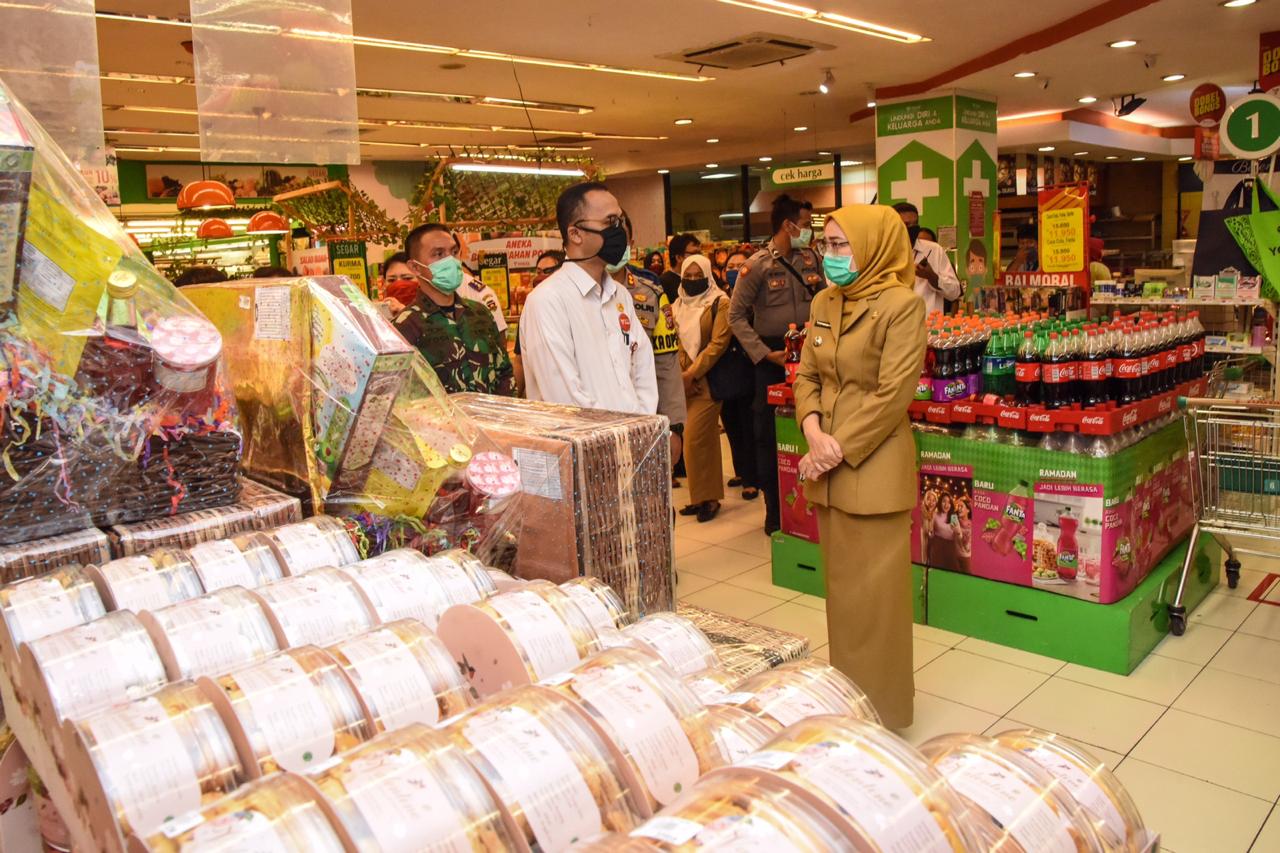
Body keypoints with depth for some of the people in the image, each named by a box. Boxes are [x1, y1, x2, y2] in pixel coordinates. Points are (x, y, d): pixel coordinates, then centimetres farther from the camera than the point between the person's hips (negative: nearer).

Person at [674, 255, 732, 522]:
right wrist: (679, 374, -3)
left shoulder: (719, 303, -4)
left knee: (695, 438, -10)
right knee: (704, 438, 10)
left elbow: (718, 344, -12)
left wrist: (692, 374, -14)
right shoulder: (678, 305, 13)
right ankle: (702, 496, 17)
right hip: (684, 381, 5)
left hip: (708, 380, -5)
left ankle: (707, 497, 3)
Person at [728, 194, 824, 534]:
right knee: (769, 433, 3)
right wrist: (765, 354, -14)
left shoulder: (811, 259, 7)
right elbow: (736, 316, -7)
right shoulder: (757, 265, -7)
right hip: (773, 358, -4)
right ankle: (774, 509, 15)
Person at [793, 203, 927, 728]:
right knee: (840, 583, 16)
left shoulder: (902, 304, -11)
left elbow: (893, 393, -16)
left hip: (874, 465, -7)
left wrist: (839, 448, -15)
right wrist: (814, 433, -8)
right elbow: (807, 375, 10)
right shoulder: (824, 303, 10)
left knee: (874, 589, 2)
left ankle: (881, 707, 19)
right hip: (827, 466, 7)